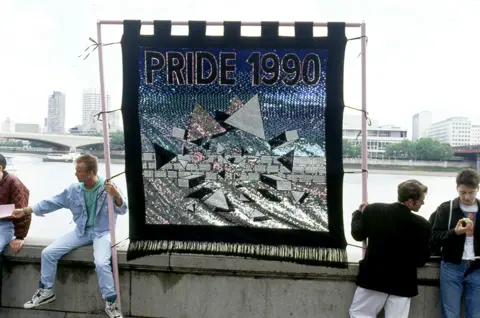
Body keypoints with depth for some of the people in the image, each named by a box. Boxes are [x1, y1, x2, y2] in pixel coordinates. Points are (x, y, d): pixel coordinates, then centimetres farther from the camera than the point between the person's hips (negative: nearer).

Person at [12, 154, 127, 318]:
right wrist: (25, 211, 4)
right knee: (48, 253, -5)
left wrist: (116, 194, -38)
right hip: (81, 231, 5)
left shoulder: (108, 187, -14)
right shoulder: (73, 190, 0)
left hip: (102, 232, -5)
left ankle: (111, 304, -11)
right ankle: (46, 291, 18)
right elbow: (52, 202, 7)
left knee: (101, 263, -31)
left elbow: (122, 210, -19)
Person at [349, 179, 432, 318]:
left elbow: (358, 235, 5)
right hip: (402, 284, 0)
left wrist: (359, 213, 21)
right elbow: (421, 260, -6)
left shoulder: (373, 210, -13)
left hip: (373, 277, 1)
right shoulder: (422, 225, -17)